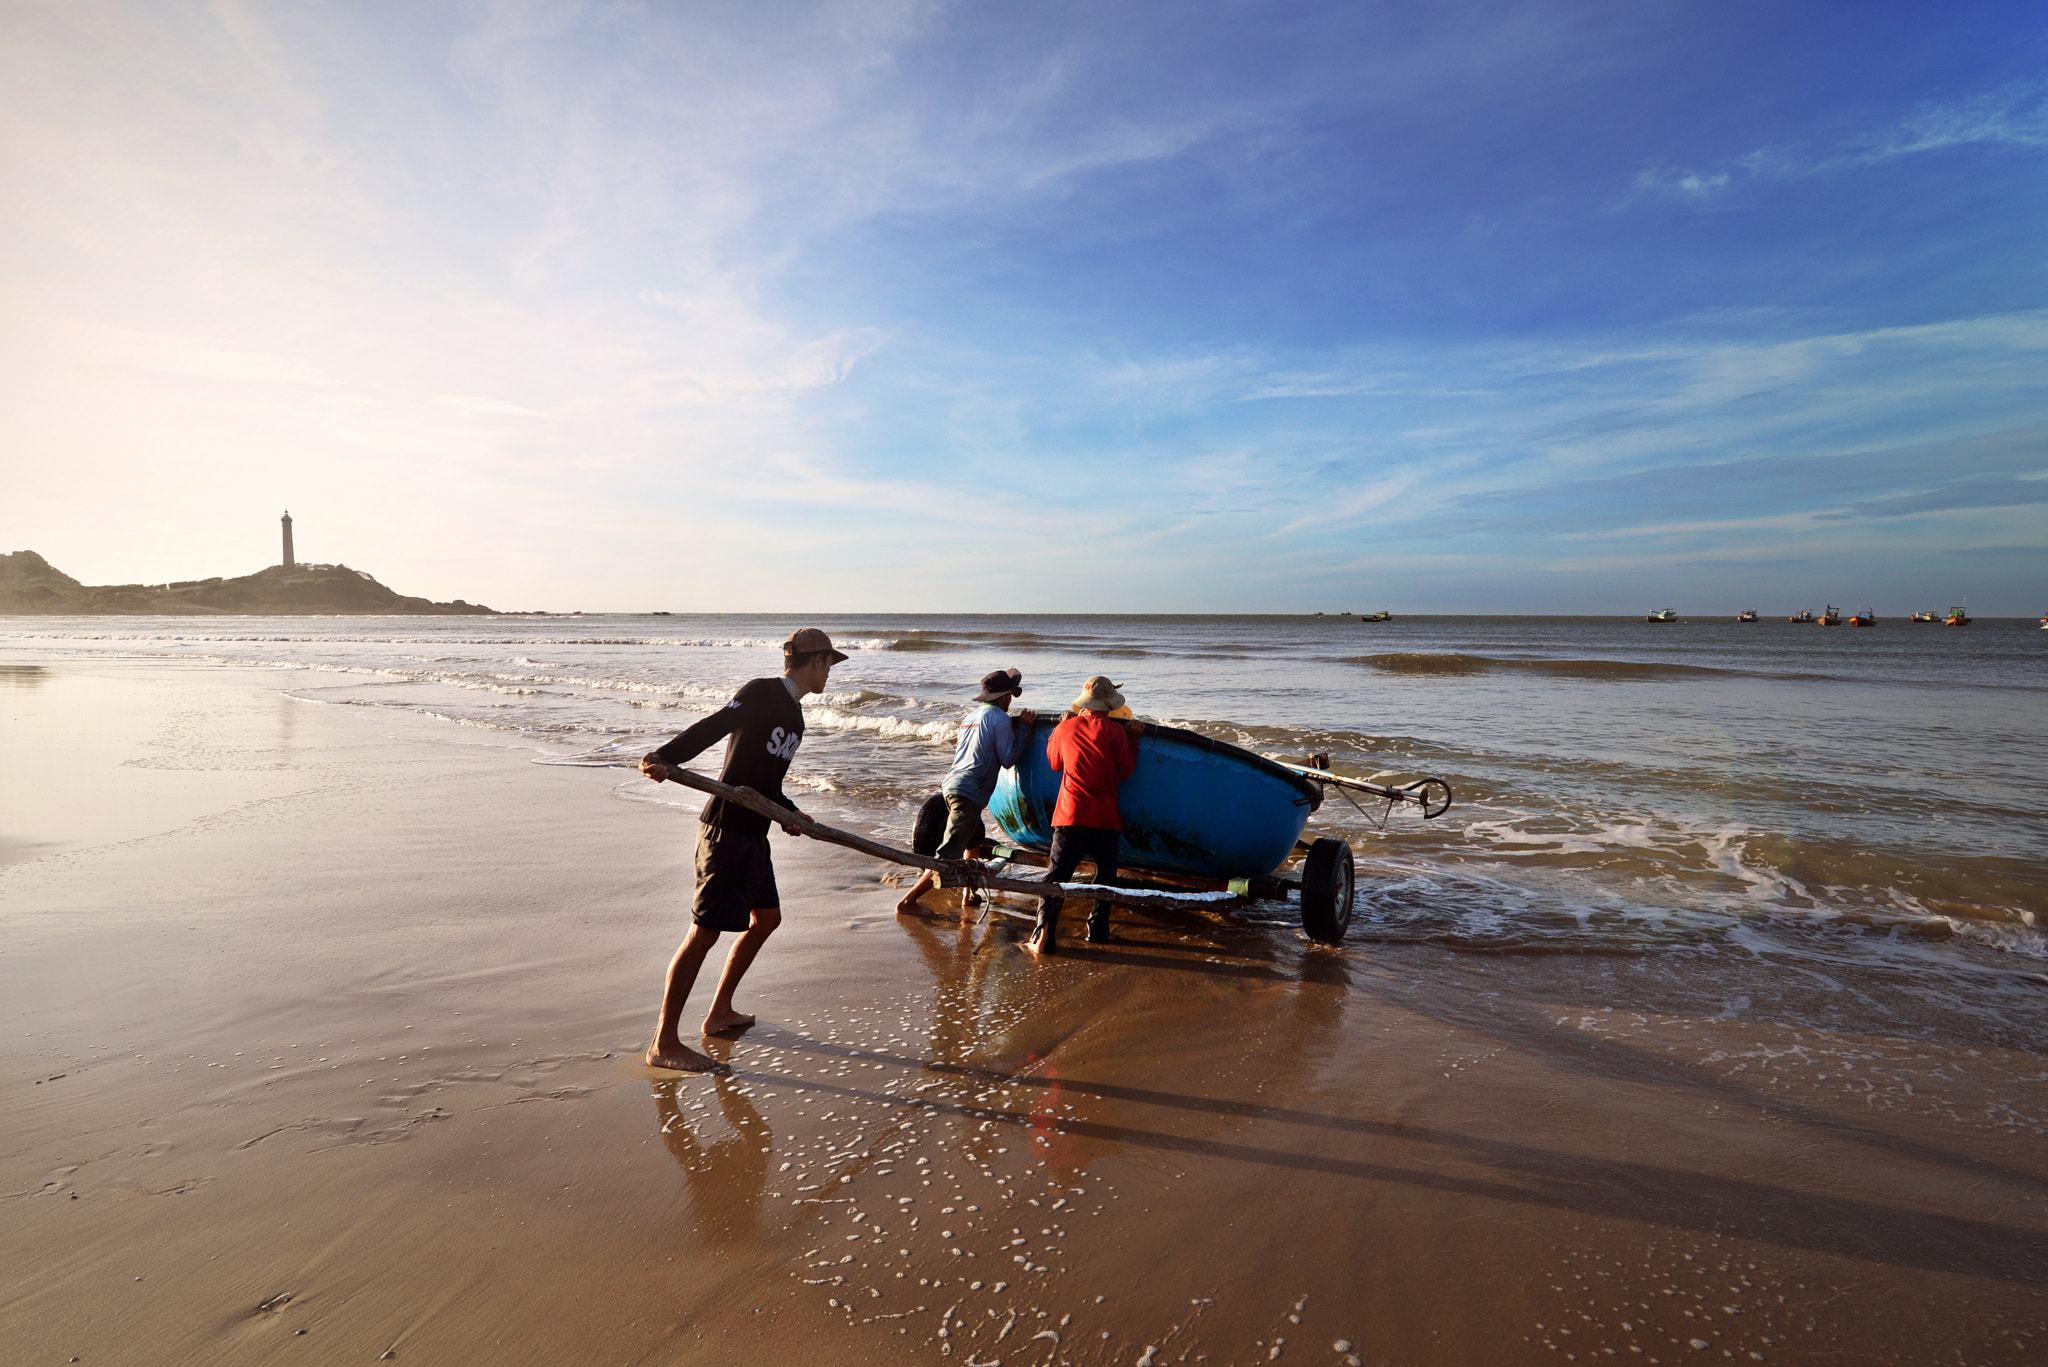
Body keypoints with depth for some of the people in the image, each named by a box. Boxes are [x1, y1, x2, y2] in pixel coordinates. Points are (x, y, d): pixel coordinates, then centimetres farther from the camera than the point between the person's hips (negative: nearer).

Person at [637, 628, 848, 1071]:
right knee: (705, 931, -8)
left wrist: (789, 814, 11)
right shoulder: (761, 693, -9)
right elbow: (711, 727, -23)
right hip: (724, 829, -10)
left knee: (767, 918, 18)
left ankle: (719, 1013, 31)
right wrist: (665, 758, -37)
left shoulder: (794, 717, 17)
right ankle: (663, 1043, 1)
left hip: (753, 833, 10)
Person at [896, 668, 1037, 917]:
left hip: (952, 784, 9)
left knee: (975, 837, 27)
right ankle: (907, 901, -10)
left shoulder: (971, 716, 20)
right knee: (948, 856, -9)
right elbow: (1008, 760, -6)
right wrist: (1024, 728, 3)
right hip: (969, 793, -9)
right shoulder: (999, 718, -5)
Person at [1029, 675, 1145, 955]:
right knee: (1105, 873, 15)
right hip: (1105, 817, -1)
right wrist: (1133, 739, 12)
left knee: (1057, 872, 3)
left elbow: (1054, 763, 22)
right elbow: (1125, 772, 3)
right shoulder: (1115, 730, -2)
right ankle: (1097, 930, 16)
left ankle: (1044, 929, -10)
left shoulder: (1065, 728, 6)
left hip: (1069, 816, 2)